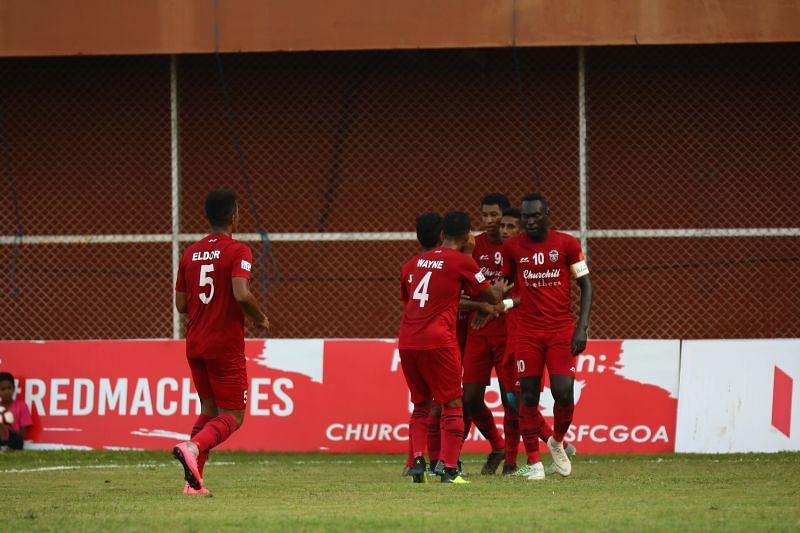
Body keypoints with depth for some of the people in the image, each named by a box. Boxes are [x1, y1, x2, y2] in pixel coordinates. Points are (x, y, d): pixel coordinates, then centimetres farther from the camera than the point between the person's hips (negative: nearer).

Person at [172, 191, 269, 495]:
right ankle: (193, 447, -27)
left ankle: (194, 479, 4)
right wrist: (261, 319, -5)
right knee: (232, 416, 0)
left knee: (209, 410, 16)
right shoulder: (238, 251, -10)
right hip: (226, 345, -6)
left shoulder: (190, 253, 9)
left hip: (195, 344, 6)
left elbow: (181, 304, 9)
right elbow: (242, 294, -23)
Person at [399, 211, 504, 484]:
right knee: (452, 404, 4)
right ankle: (449, 469, -3)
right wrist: (501, 287, 34)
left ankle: (418, 460, 2)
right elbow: (492, 297, 9)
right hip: (438, 340, -5)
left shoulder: (413, 262, 16)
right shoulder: (461, 262, 0)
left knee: (420, 405, 18)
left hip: (407, 341, 5)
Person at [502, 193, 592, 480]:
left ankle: (557, 442, 20)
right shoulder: (512, 247, 3)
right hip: (527, 330, 1)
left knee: (563, 392, -9)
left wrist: (582, 327, -8)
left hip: (562, 329, -1)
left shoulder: (567, 244, -3)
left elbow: (586, 285, 0)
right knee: (528, 395, -3)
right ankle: (533, 462, 2)